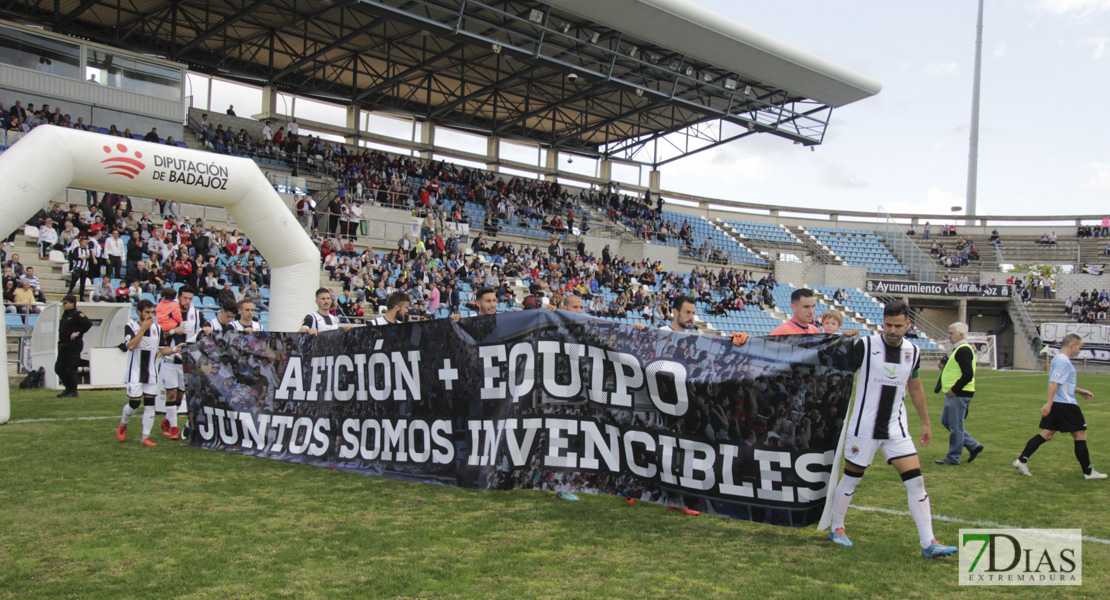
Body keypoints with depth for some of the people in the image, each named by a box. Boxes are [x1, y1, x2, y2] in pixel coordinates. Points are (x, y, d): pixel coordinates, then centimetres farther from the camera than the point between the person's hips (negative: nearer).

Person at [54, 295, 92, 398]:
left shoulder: (77, 314, -12)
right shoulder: (65, 314, 15)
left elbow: (89, 323, -23)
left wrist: (78, 333, -20)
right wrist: (60, 340, 15)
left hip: (74, 345, -9)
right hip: (63, 345, 9)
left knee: (70, 369, -6)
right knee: (59, 367, 9)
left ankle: (73, 392, 5)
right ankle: (68, 388, 22)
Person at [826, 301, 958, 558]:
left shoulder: (913, 352, 4)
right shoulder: (864, 345, -11)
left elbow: (915, 388, 18)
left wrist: (926, 422, 22)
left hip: (896, 428, 4)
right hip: (864, 427, -4)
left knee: (916, 480, -4)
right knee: (851, 479, 6)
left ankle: (928, 543, 1)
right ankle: (836, 528, 26)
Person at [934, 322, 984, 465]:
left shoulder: (963, 350, -17)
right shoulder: (958, 349, 16)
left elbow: (968, 374, -25)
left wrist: (954, 390, -20)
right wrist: (945, 367, 11)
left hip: (959, 394, -11)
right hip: (953, 394, 11)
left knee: (955, 426, -2)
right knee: (945, 421, 16)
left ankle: (953, 458, 7)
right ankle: (973, 445, 22)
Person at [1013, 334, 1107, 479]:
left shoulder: (1059, 359, 17)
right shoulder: (1063, 361, -15)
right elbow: (1054, 382, -23)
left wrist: (1080, 391, 28)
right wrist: (1049, 403, -28)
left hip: (1056, 406, 10)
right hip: (1066, 405, -10)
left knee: (1047, 434, 7)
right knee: (1080, 436, 2)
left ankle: (1021, 461, 0)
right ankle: (1088, 472, 11)